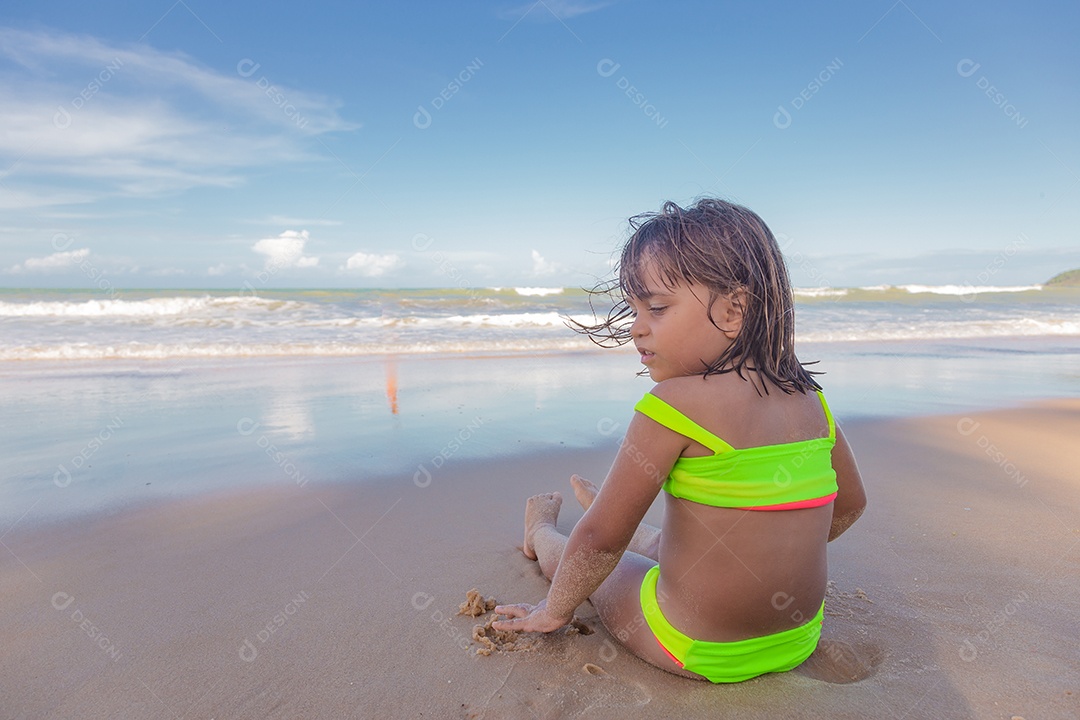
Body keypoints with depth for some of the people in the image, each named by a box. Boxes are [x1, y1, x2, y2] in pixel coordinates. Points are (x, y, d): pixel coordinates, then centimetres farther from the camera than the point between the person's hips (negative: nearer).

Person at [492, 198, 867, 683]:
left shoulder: (674, 405, -24)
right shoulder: (810, 401, -3)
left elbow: (602, 540, -18)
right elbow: (850, 504, 13)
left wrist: (555, 610, 0)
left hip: (696, 652, -6)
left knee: (578, 557, 19)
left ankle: (541, 535, 50)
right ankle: (601, 509, 61)